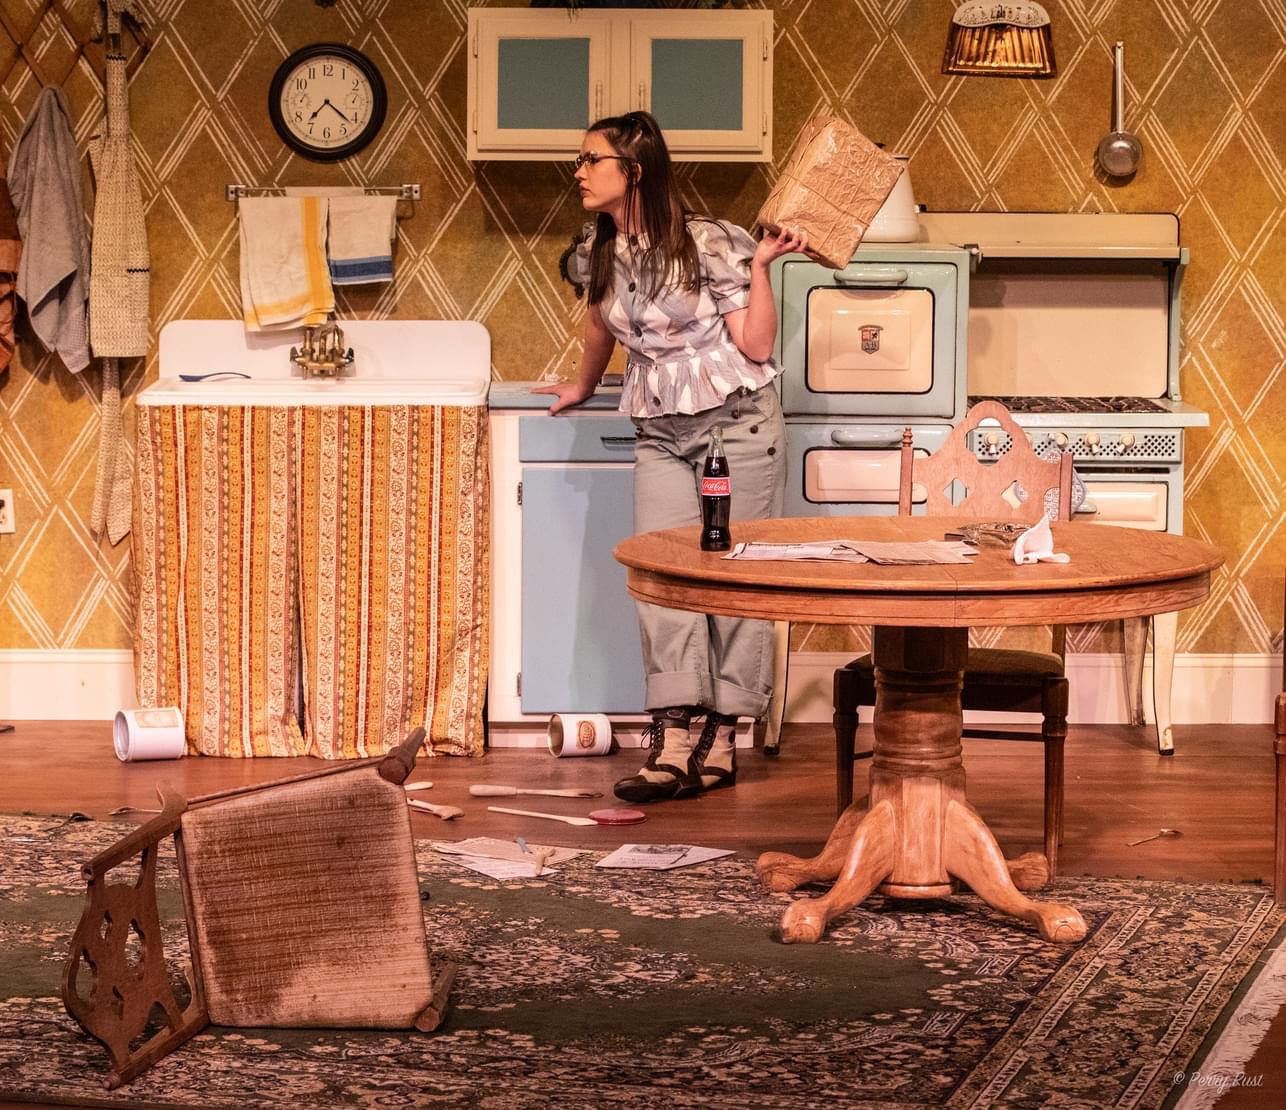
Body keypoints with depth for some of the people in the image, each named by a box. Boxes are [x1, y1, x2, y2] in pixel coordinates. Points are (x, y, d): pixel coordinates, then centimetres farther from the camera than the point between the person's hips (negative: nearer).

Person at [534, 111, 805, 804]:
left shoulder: (710, 243, -12)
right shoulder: (595, 254, 4)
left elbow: (757, 346, -10)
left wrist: (761, 266, -18)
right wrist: (582, 387, 40)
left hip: (739, 422, -5)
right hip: (660, 435, 5)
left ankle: (719, 738, 4)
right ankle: (675, 742, -9)